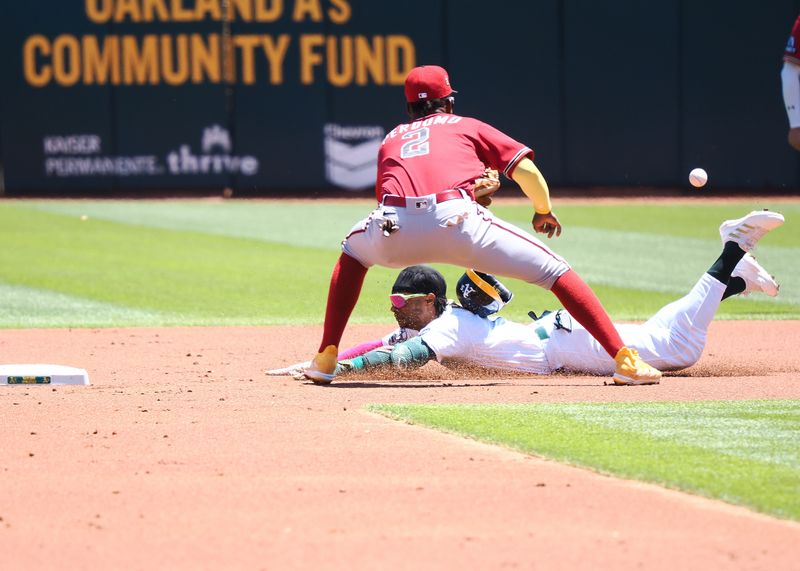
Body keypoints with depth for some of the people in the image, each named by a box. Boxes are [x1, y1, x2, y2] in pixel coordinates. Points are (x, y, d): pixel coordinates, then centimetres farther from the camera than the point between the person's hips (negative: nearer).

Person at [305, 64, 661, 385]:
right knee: (551, 267, 6)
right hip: (455, 219, -3)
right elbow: (525, 169, 18)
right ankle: (625, 359, -7)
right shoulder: (468, 127, 29)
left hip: (393, 229, 3)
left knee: (353, 253, 37)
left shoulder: (391, 139, 36)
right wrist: (544, 211, 37)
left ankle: (325, 359, 26)